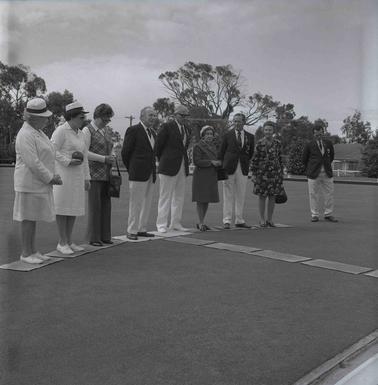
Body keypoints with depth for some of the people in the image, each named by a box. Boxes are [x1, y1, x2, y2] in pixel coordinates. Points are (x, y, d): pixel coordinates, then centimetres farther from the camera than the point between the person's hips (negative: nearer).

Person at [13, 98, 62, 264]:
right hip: (29, 183, -9)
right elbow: (32, 163, -22)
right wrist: (50, 178, -16)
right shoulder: (26, 135, -16)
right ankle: (26, 253, 5)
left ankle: (33, 251, 19)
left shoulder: (38, 132, 15)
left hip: (40, 184, 9)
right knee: (28, 218, -3)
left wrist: (52, 176, 5)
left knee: (34, 218, 13)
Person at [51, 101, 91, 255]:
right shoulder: (61, 131, -10)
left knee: (73, 208, 8)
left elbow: (84, 156, 16)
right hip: (63, 174, -8)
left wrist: (86, 178, 13)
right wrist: (68, 162, -22)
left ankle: (69, 241, 16)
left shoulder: (80, 134, 14)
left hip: (77, 176, 8)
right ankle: (62, 243, 5)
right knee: (63, 208, -3)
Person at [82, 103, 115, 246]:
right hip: (94, 173, -6)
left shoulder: (108, 130, 16)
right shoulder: (87, 130, -5)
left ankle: (105, 236, 13)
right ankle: (94, 238, 3)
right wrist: (104, 159, -16)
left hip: (106, 174, 6)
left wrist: (112, 158, 4)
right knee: (94, 206, -4)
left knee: (106, 204, 7)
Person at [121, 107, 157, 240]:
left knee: (147, 203, 9)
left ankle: (142, 229, 18)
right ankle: (131, 231, 5)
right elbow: (125, 152, -5)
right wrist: (131, 170, 2)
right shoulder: (133, 130, -7)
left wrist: (153, 171, 12)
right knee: (136, 203, -3)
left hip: (151, 174, 7)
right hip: (138, 174, -7)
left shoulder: (152, 133, 16)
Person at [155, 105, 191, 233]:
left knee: (179, 196, 9)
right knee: (165, 196, -2)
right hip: (169, 167, -7)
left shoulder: (186, 129, 14)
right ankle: (161, 225, 3)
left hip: (182, 167, 7)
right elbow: (158, 146, -4)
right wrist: (162, 161, 4)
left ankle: (175, 223, 18)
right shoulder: (167, 127, -7)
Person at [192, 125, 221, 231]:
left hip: (211, 176, 7)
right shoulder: (198, 146, -8)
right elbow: (196, 161, -16)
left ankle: (201, 223, 17)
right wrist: (211, 162, -20)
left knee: (207, 200, 9)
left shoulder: (213, 146, 15)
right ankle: (201, 223, 2)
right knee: (201, 200, -3)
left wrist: (218, 162, -2)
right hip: (201, 176, -7)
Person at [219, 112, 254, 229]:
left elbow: (251, 153, 17)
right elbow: (221, 152, 4)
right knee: (228, 195, 0)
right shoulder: (227, 135, 1)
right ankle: (227, 220, 4)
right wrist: (222, 167, 1)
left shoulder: (250, 137, 8)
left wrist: (246, 163, 11)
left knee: (241, 196, 8)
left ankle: (239, 220, 16)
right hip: (229, 168, -3)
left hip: (243, 169, 3)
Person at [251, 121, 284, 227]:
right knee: (262, 196, 3)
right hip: (262, 173, -3)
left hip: (275, 172, 3)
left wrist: (281, 173, 10)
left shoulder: (277, 143, 6)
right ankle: (262, 219, 13)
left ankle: (269, 219, 16)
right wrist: (253, 174, -5)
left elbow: (280, 158, 12)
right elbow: (254, 159, -2)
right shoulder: (259, 144, -3)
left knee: (272, 197, 6)